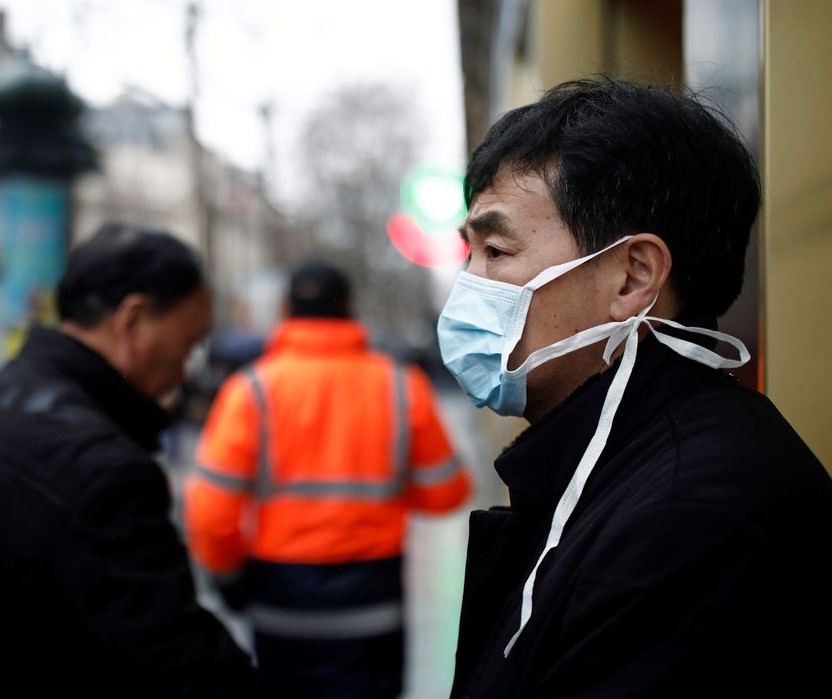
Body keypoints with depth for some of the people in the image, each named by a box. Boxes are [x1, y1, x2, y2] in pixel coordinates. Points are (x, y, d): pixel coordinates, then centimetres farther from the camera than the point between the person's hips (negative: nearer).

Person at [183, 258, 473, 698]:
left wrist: (227, 578, 5)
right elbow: (446, 492, 2)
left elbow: (210, 510, -13)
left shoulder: (252, 390, -9)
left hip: (278, 596, 0)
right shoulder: (403, 387, -5)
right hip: (370, 598, 0)